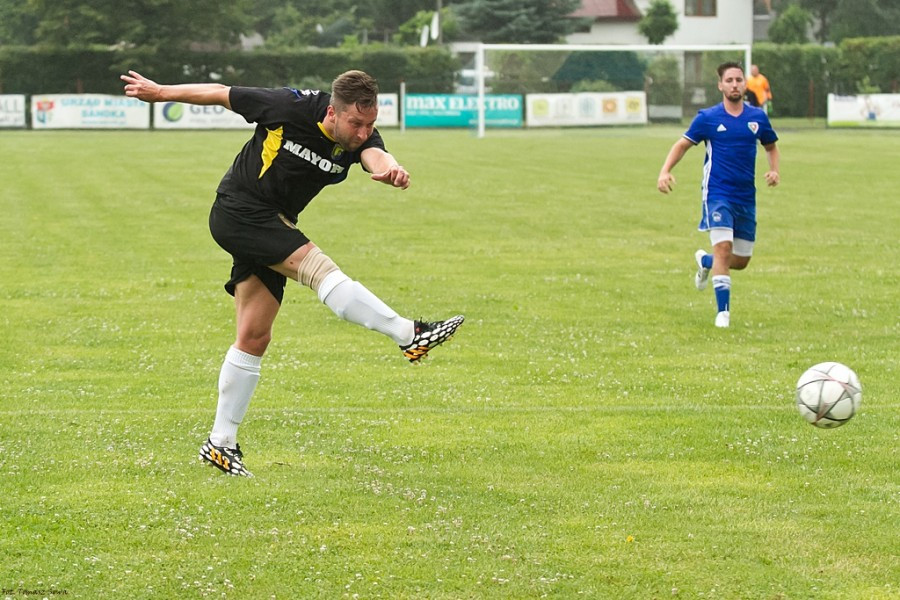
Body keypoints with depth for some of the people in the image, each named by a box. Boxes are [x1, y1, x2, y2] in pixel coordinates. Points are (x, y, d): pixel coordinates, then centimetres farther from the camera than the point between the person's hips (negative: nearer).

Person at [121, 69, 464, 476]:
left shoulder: (361, 138, -10)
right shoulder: (289, 108, -21)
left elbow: (376, 156, -34)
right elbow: (220, 94, -8)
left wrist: (390, 169, -58)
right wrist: (160, 93, 2)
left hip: (271, 228, 6)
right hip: (237, 211, -6)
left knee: (255, 338, 5)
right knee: (316, 266, -25)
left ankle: (221, 443, 11)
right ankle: (409, 335, -30)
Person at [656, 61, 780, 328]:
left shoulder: (757, 117, 4)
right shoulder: (708, 117, -4)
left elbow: (771, 146, 20)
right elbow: (682, 144, 5)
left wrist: (774, 170, 0)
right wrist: (665, 171, -11)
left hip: (746, 197, 4)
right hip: (717, 194, -4)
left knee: (741, 261, 9)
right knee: (724, 247, -21)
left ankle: (705, 261, 42)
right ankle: (723, 311, -15)